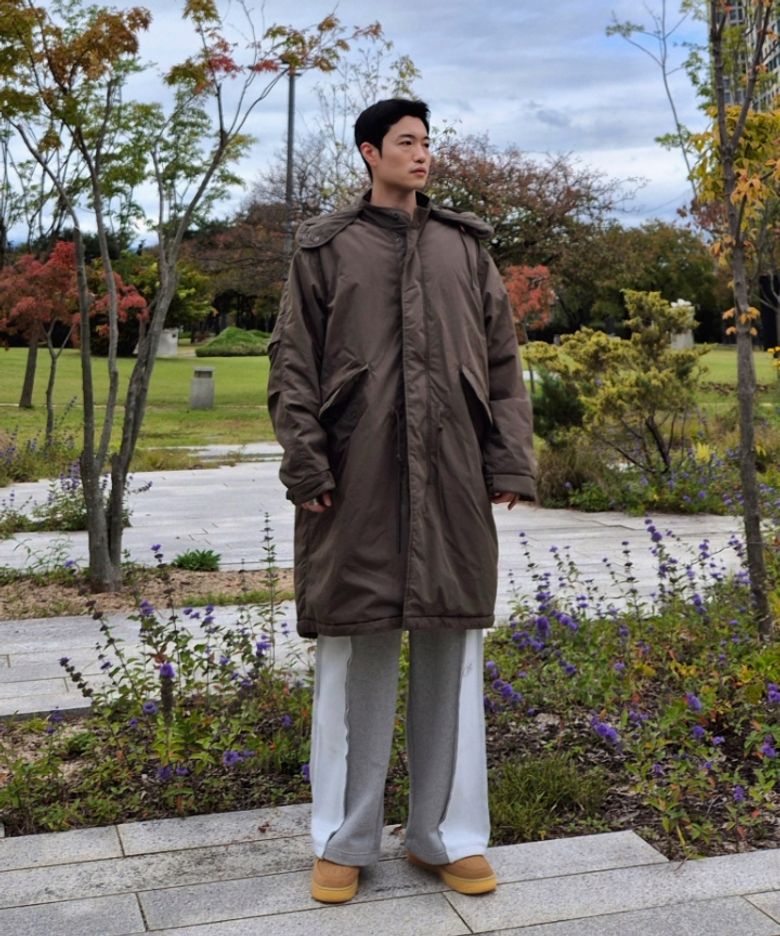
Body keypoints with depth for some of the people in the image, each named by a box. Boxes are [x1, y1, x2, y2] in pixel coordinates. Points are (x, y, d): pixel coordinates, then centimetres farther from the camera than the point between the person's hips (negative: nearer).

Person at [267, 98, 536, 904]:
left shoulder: (465, 246, 13)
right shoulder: (325, 249, 6)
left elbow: (502, 361, 11)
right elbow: (292, 364, 2)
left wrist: (510, 459, 2)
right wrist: (305, 463, -9)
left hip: (450, 476, 2)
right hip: (357, 478, -2)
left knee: (451, 648, 6)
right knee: (353, 652, 3)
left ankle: (446, 834, 19)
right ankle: (344, 839, 16)